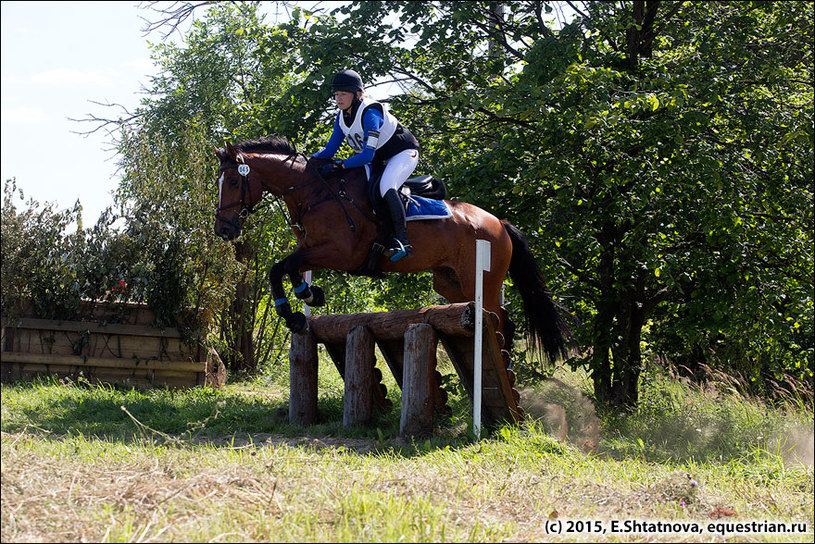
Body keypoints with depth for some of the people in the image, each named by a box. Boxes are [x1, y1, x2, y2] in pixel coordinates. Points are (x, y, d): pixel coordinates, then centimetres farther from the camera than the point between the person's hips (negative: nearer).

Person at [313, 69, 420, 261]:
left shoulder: (370, 113, -28)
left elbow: (367, 154, -33)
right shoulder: (342, 117, -2)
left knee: (386, 187, -34)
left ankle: (402, 241, -37)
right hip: (378, 160, 9)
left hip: (403, 153, -9)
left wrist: (338, 165, -41)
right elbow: (330, 150, 1)